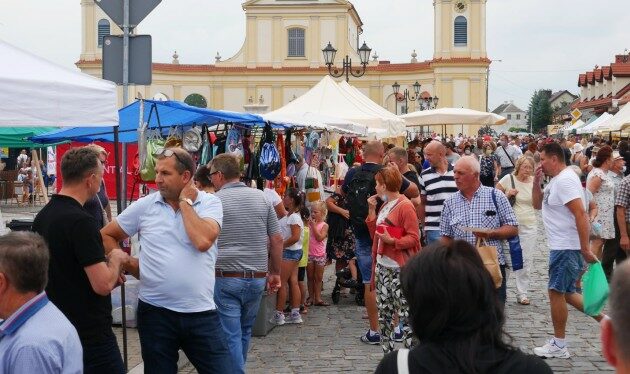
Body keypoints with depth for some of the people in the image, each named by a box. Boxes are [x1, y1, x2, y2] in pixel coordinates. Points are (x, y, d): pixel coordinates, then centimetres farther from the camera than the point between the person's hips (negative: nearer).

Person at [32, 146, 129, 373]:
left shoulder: (43, 216, 6)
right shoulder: (81, 221, -21)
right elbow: (103, 284, -24)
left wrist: (109, 268, 15)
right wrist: (116, 258, -5)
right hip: (90, 335, -9)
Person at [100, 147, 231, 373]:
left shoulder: (210, 203, -2)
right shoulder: (144, 206, 2)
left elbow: (203, 241, -20)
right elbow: (106, 235, 12)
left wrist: (185, 202, -9)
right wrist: (128, 264, 1)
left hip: (201, 312, -1)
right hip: (155, 312, 1)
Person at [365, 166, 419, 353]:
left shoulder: (405, 206, -10)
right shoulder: (384, 206, 16)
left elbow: (413, 238, -13)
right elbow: (375, 234, 18)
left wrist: (392, 241, -24)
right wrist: (372, 211, 10)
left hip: (400, 269, -9)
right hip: (382, 266, 9)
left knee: (406, 315, -8)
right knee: (384, 315, 11)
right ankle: (387, 353, 19)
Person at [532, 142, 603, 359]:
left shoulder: (565, 180, -19)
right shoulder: (555, 180, 13)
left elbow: (580, 214, -26)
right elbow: (538, 204, 21)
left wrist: (585, 249, -28)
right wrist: (536, 182, 5)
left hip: (567, 247, -10)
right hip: (561, 246, 10)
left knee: (556, 292, -3)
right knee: (566, 294, 15)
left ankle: (558, 346, 7)